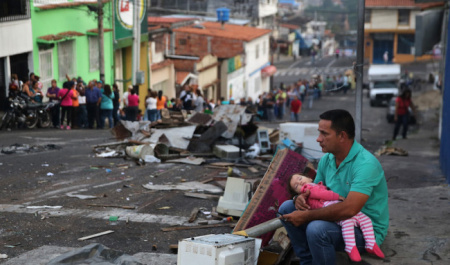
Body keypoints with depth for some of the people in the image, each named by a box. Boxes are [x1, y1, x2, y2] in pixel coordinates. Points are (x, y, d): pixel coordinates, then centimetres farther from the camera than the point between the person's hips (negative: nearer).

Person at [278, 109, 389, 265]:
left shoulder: (366, 164, -26)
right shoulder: (327, 159, 1)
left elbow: (349, 209, -36)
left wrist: (306, 216, -28)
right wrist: (301, 198, -12)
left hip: (366, 230, -8)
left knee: (317, 229, -34)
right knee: (287, 208, 1)